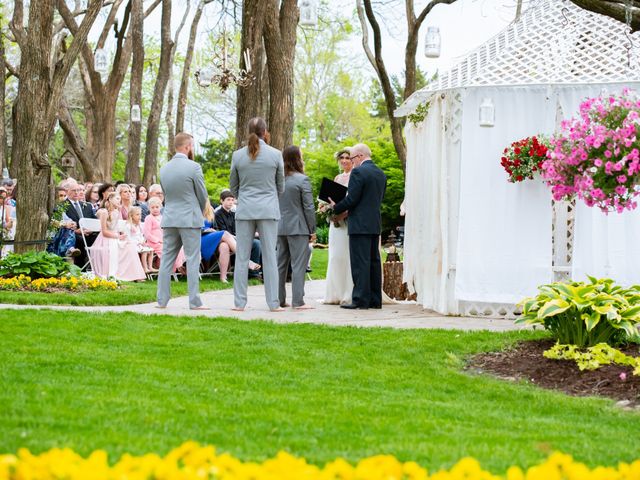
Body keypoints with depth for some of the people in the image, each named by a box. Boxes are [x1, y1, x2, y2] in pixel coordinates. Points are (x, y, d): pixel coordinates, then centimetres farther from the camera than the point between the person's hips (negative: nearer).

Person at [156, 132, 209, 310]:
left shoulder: (164, 169, 8)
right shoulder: (193, 167, -10)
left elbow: (166, 195, 14)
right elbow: (202, 195, -4)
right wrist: (199, 213, 17)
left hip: (169, 219, 5)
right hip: (189, 219, -5)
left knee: (166, 260, 8)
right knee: (192, 261, -3)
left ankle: (162, 300, 7)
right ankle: (194, 302, -5)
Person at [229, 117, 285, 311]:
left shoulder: (238, 155, -1)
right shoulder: (275, 154, -4)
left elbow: (233, 186, 9)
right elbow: (281, 186, 7)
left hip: (245, 209, 1)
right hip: (269, 210, -1)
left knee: (242, 257, 5)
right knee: (269, 257, 2)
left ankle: (239, 303, 3)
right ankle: (274, 303, 1)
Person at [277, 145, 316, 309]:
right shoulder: (302, 180, -11)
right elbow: (308, 207, -11)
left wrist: (276, 225, 15)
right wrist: (312, 229, -4)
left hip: (280, 227, 6)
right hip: (298, 228, -6)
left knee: (281, 264, 13)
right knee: (298, 264, -4)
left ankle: (279, 299, 16)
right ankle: (298, 301, -8)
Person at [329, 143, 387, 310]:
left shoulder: (358, 172, -12)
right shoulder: (381, 174, 14)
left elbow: (351, 199, -16)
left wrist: (336, 208, 0)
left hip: (360, 225, -8)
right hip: (376, 223, 8)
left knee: (360, 262, -7)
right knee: (374, 261, 10)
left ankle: (361, 299, -9)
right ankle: (375, 299, 12)